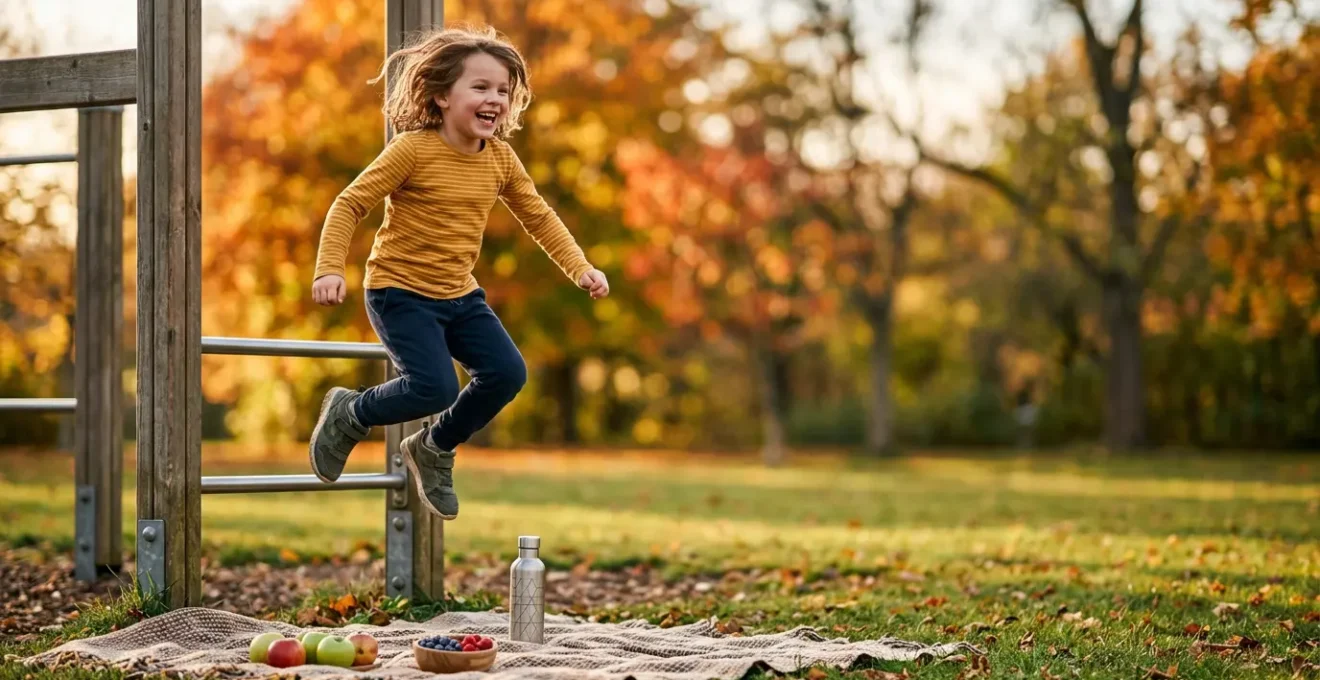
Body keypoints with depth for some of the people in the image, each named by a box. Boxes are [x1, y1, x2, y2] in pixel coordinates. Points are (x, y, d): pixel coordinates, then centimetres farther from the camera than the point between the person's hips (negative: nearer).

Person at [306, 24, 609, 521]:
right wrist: (330, 269, -25)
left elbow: (538, 216, 12)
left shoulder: (501, 159, 0)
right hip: (399, 291, -6)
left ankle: (434, 449, 17)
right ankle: (349, 413, 11)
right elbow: (349, 205, -15)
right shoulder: (413, 149, -17)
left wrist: (580, 268, 3)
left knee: (507, 373, -8)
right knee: (436, 387, -21)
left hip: (459, 294, 6)